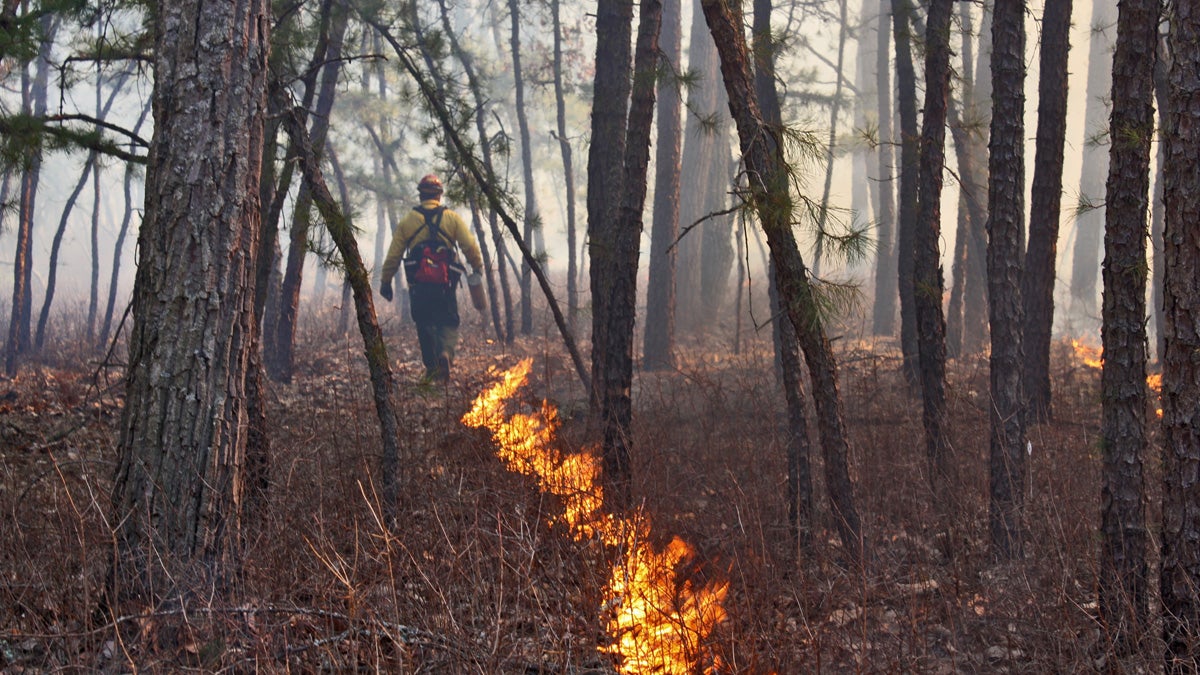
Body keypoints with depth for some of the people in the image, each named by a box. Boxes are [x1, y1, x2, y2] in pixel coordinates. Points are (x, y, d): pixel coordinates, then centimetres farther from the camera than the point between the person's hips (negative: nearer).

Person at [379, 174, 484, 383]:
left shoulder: (407, 221, 5)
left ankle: (432, 369, 13)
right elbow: (470, 247, -2)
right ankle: (446, 352, -23)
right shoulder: (452, 218, 3)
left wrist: (386, 282, 13)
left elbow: (393, 256, 5)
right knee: (448, 323, 7)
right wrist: (477, 268, 14)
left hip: (418, 287, 1)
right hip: (445, 285, -1)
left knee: (425, 325, 13)